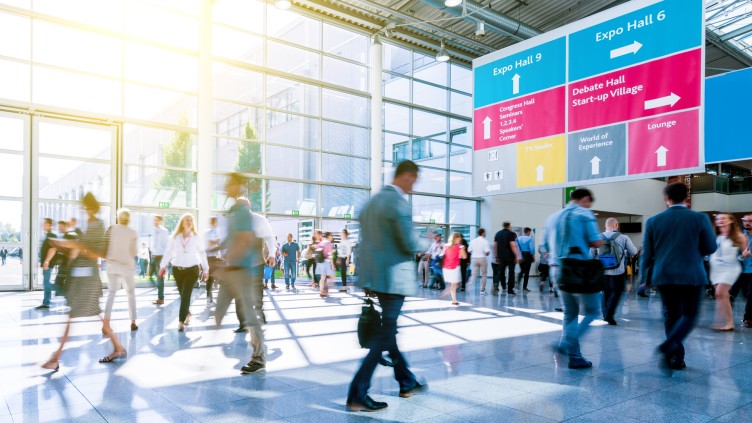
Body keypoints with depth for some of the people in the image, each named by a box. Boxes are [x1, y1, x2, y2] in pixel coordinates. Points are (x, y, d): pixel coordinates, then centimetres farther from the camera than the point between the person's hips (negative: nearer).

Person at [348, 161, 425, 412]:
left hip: (374, 274, 9)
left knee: (388, 329, 18)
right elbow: (410, 245, -18)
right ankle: (357, 395, 1)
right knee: (384, 336, -2)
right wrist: (420, 247, 3)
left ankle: (406, 383, 33)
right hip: (393, 277, -9)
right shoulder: (399, 202, -16)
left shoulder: (372, 201, 12)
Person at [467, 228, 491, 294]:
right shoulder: (485, 241, -9)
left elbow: (469, 251, 4)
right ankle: (482, 289, 12)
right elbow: (487, 252, -14)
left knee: (474, 275, 6)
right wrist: (487, 254, 8)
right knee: (484, 275, 10)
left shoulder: (473, 241, 3)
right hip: (482, 258, -3)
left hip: (474, 258, 3)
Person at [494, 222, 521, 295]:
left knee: (501, 271, 13)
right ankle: (510, 289, 0)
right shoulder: (511, 234, -7)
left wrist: (496, 256, 17)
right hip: (510, 256, -4)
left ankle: (503, 286, 0)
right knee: (511, 272, 1)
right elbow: (513, 245, -16)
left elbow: (495, 246, 11)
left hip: (501, 256, 4)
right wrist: (517, 256, -16)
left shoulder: (498, 234, 10)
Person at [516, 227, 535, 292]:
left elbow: (517, 248, 0)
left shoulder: (518, 238, 4)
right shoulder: (530, 239, -9)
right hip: (528, 255, -4)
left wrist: (519, 256, 2)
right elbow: (532, 249, -11)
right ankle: (524, 287, 4)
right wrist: (533, 257, -3)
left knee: (522, 270, 19)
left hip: (521, 256, 4)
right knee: (527, 272, 3)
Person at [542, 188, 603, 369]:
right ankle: (566, 344, -11)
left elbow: (547, 247, 15)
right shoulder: (584, 214, -5)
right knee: (592, 310, 5)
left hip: (558, 269, 6)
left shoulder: (553, 217, 13)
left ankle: (574, 356, 14)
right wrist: (587, 242, 8)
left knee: (570, 313, 14)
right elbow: (596, 242, -12)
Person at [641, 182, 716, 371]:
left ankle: (676, 358, 14)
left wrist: (644, 277, 10)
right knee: (689, 315, 8)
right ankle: (668, 345, -14)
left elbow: (647, 253, 2)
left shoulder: (653, 221, -1)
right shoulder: (700, 219, -6)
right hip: (691, 275, -2)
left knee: (671, 316, 12)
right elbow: (710, 248, 2)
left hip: (663, 276, 2)